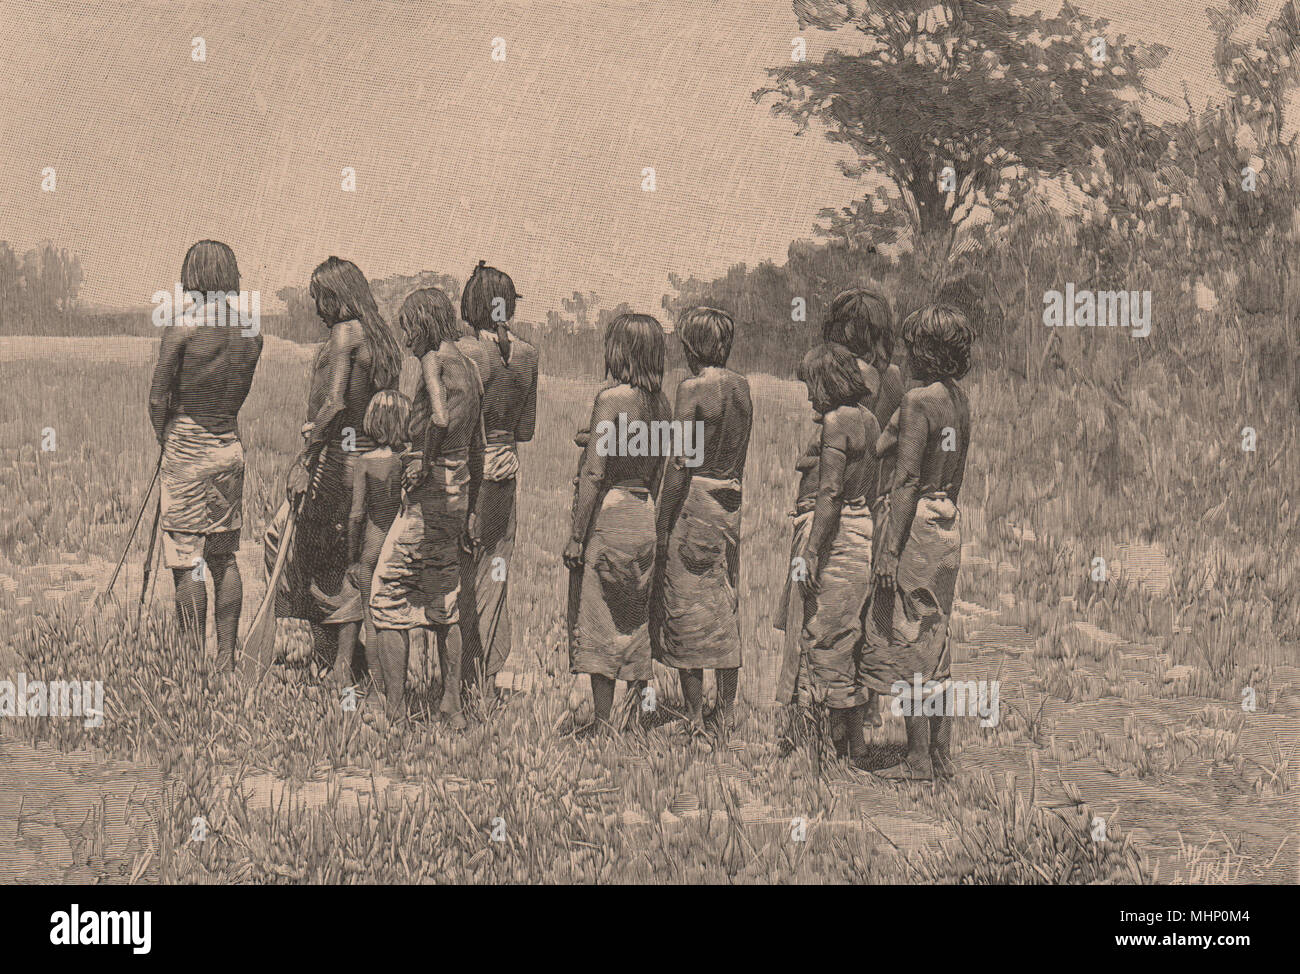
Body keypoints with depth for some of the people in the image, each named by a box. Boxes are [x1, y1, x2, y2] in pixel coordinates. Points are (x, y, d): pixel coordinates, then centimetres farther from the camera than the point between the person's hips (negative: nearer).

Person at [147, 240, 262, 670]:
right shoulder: (251, 330, 2)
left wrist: (165, 440, 7)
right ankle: (226, 658, 16)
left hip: (187, 449, -6)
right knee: (224, 557, 13)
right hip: (231, 446, 6)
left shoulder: (183, 327, -14)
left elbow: (158, 398, -9)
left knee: (187, 561, -1)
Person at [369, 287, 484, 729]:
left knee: (387, 600, -1)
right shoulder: (469, 368, 14)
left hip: (430, 492, -8)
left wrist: (425, 462, -17)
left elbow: (441, 419, -32)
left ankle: (394, 713, -1)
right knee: (444, 605, 16)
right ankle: (452, 708, 19)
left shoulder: (434, 360, -12)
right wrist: (470, 509, 26)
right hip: (460, 493, 8)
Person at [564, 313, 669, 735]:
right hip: (643, 516, 7)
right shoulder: (659, 403, 7)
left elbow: (594, 473, -17)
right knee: (635, 619, 15)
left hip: (608, 515, -7)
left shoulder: (611, 398, -14)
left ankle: (602, 724, 1)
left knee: (598, 622, -1)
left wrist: (576, 535, -14)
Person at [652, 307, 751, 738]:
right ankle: (727, 714, 19)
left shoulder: (692, 387, -13)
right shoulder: (741, 386, 7)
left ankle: (694, 719, 3)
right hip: (731, 503, 7)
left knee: (687, 610, 0)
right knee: (727, 609, 13)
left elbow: (680, 463, -16)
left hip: (694, 502, -7)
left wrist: (663, 527, -12)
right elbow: (740, 455, 12)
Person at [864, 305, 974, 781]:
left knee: (907, 644, -1)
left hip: (917, 523, -9)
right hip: (949, 524, 9)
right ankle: (942, 755, 18)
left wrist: (891, 549, -18)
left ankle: (919, 759, 2)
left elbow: (907, 480, -18)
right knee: (936, 643, 14)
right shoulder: (960, 400, 10)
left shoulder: (917, 401, -16)